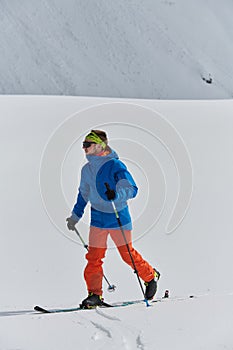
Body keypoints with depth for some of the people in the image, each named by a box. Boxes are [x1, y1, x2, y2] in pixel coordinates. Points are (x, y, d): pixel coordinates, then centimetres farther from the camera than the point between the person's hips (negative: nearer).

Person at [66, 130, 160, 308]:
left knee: (128, 253, 2)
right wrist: (75, 216, 27)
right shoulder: (87, 170, 8)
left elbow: (132, 189, -19)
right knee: (94, 257, -1)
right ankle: (95, 294, 5)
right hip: (97, 219, 6)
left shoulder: (115, 166, -14)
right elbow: (84, 194, 23)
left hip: (118, 217, -6)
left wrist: (116, 195, -38)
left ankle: (151, 276, 26)